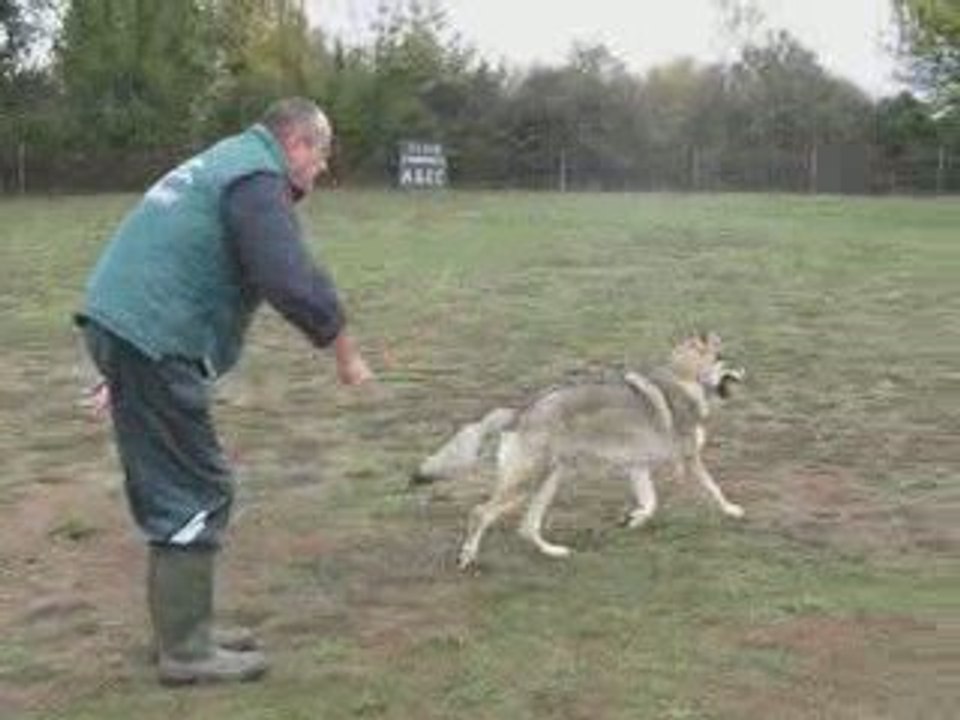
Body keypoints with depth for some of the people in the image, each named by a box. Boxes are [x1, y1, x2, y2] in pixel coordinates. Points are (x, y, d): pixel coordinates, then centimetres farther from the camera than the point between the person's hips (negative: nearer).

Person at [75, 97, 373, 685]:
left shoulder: (224, 163, 23)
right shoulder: (258, 178, -10)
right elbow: (293, 281, -22)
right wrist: (345, 351, -8)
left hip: (125, 324, 10)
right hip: (152, 340, -10)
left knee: (174, 486, 16)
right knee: (197, 491, -4)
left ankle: (184, 629, 26)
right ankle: (185, 650, 3)